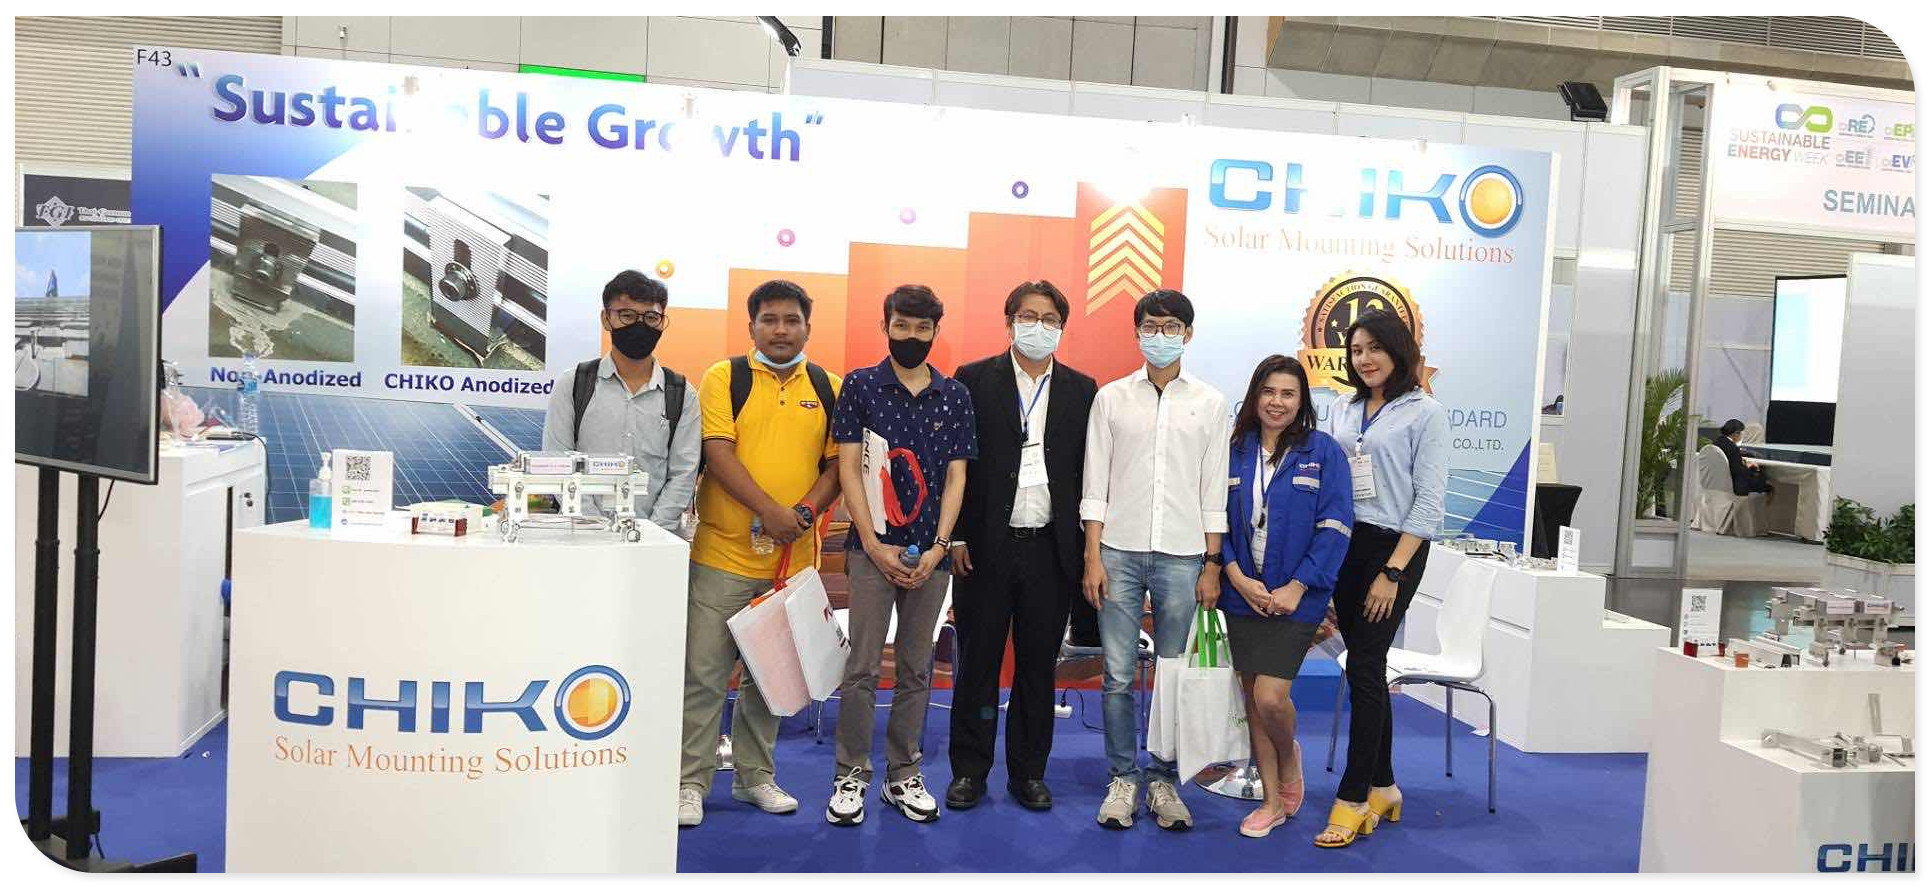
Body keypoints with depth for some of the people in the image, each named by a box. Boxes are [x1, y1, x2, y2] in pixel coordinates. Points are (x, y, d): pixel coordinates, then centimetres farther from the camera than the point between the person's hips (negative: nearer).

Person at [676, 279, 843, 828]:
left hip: (793, 558, 3)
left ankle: (755, 775, 27)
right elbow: (718, 452, -11)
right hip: (724, 553, -3)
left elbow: (837, 462, 7)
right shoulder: (724, 378, -1)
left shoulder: (828, 389, 9)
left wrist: (810, 507, -12)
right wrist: (769, 511, -20)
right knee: (704, 671, 0)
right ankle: (691, 782, 12)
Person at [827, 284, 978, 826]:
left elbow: (956, 477, 5)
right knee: (862, 667, -2)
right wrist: (875, 544, -10)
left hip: (930, 554, 2)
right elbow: (848, 468, -3)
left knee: (916, 669, 9)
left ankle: (904, 774, 20)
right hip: (873, 548, -2)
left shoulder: (955, 395, 7)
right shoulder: (861, 386, 1)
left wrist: (937, 548, -6)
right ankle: (851, 777, 10)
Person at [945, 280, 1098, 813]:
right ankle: (969, 770, 18)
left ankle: (1028, 772, 21)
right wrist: (955, 537, -6)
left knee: (1039, 665, 9)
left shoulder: (1082, 390, 8)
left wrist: (1084, 547, 2)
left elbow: (1088, 472, 7)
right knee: (978, 662, 6)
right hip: (987, 546, -2)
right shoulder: (974, 381, 1)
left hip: (1051, 549, 2)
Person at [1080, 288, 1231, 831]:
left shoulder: (1210, 403, 7)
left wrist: (1212, 566, 2)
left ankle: (1164, 780, 17)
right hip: (1120, 552, 0)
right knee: (1118, 675, 2)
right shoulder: (1111, 398, 6)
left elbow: (1214, 492, 6)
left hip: (1182, 556, 0)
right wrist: (1093, 557, -3)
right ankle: (1123, 778, 14)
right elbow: (1095, 485, 4)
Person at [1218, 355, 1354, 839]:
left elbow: (1335, 527, -8)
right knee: (1252, 698, 8)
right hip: (1243, 593, 4)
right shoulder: (1233, 452, 4)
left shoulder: (1324, 452, -4)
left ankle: (1289, 758, 23)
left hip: (1295, 597, -3)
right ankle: (1272, 800, 23)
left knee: (1271, 697, -11)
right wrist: (1238, 578, -9)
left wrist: (1295, 589, -14)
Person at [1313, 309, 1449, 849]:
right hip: (1343, 544, 5)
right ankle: (1382, 787, 21)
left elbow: (1428, 501, -8)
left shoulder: (1424, 413, -5)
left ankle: (1352, 799, 0)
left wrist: (1392, 573, -13)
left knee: (1364, 667, -8)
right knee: (1367, 667, 10)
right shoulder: (1343, 408, 11)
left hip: (1395, 547, -5)